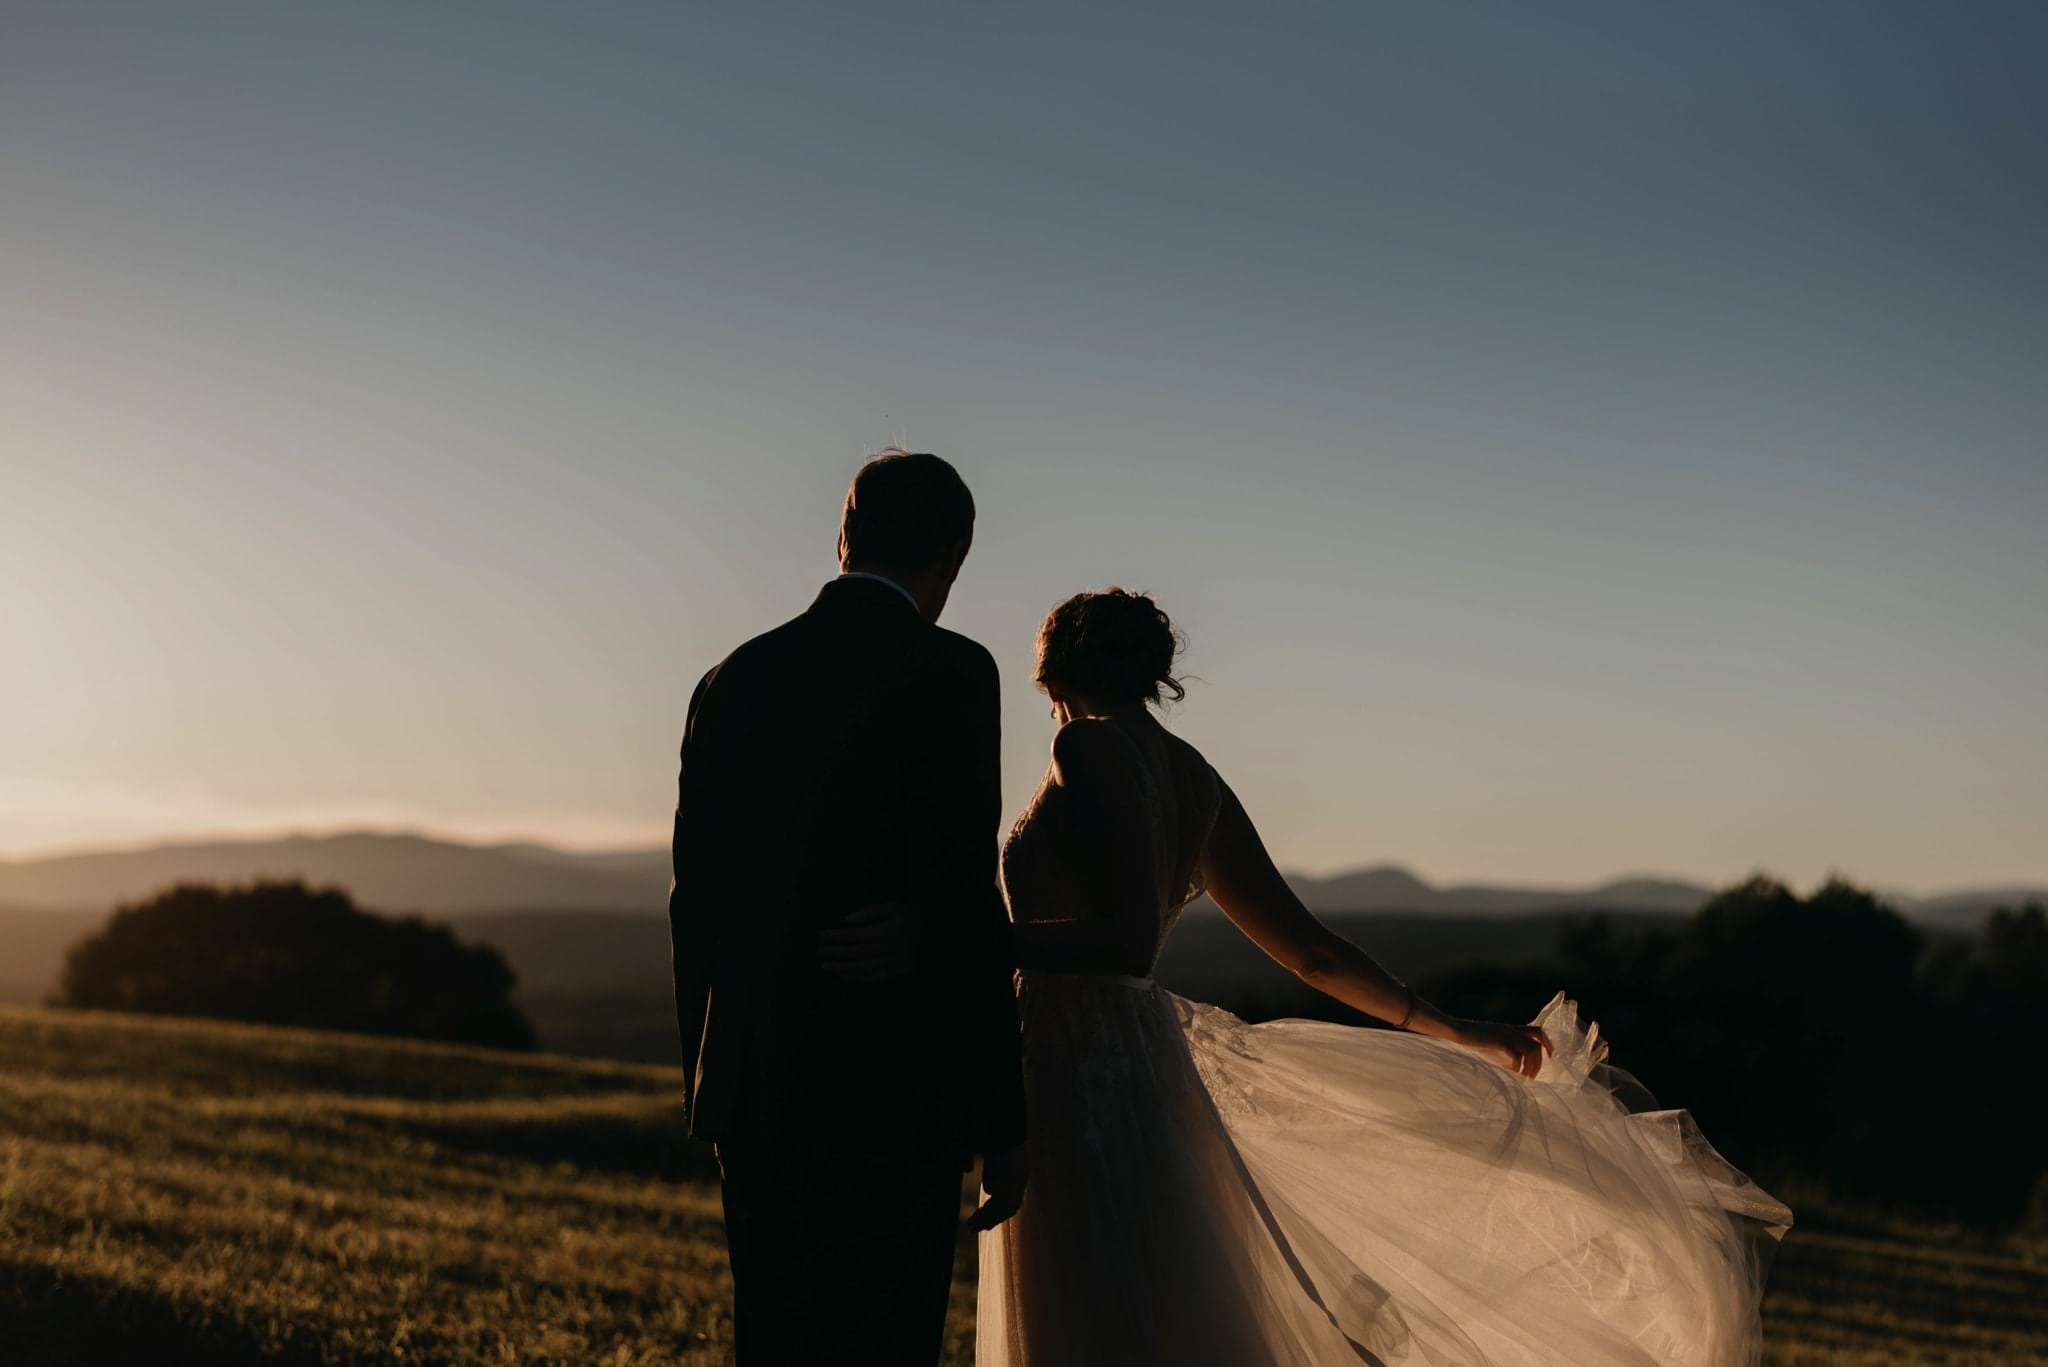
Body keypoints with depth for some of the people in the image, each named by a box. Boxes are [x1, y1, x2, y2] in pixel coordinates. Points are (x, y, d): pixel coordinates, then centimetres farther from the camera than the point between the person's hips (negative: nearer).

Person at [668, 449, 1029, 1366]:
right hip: (886, 1095, -7)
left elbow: (695, 902, 13)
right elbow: (963, 905, -15)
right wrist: (1001, 1124, -9)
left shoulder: (735, 678, 10)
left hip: (748, 1095, 7)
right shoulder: (947, 673, -10)